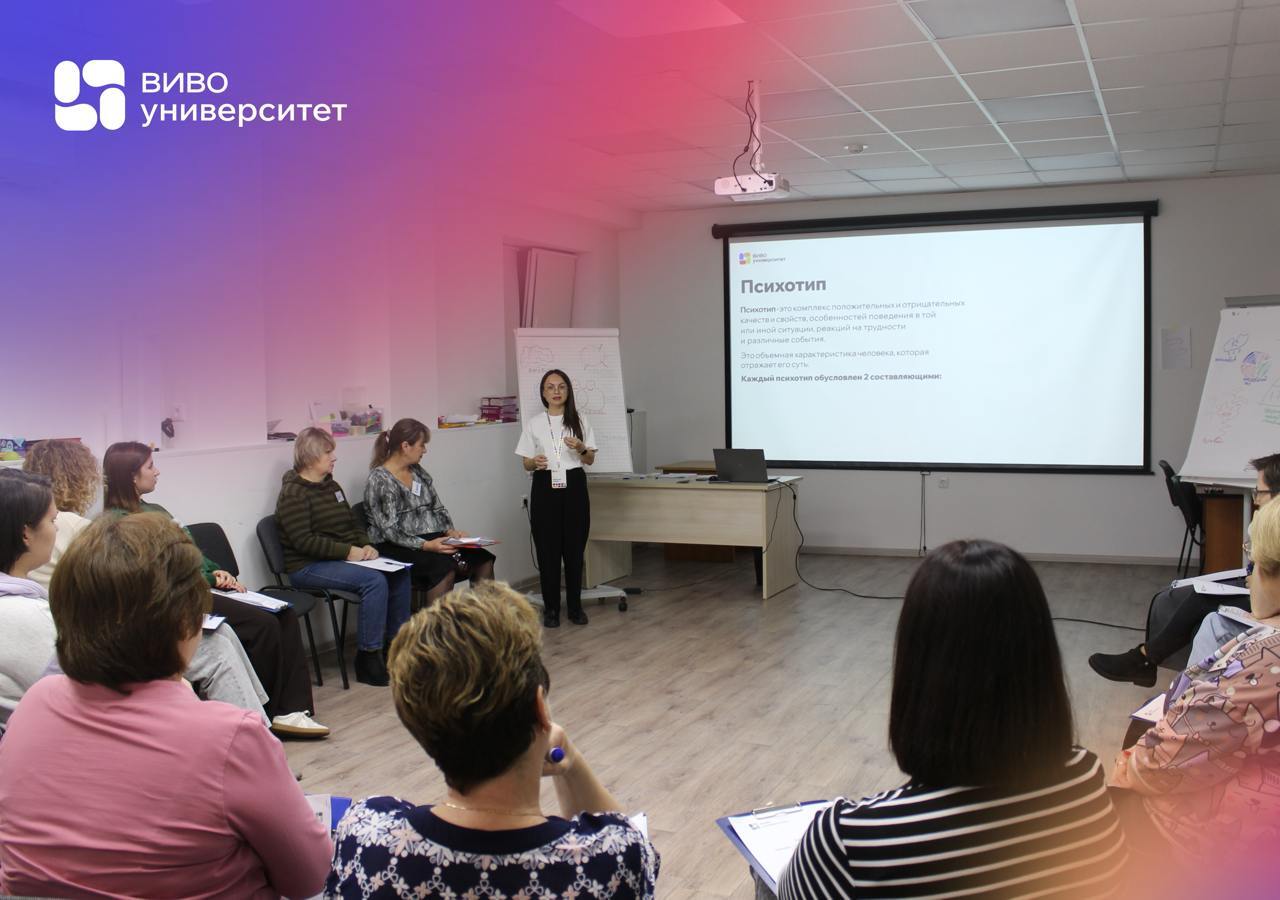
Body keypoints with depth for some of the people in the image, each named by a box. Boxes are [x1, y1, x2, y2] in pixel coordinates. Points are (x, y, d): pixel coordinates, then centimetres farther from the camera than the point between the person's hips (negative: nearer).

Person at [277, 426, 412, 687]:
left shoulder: (331, 486, 16)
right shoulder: (293, 493, -11)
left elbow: (353, 524, 22)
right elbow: (304, 541, -20)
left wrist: (366, 546, 1)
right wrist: (348, 551, -21)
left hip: (342, 559, 9)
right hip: (308, 567, -9)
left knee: (400, 573, -8)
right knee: (374, 580, -28)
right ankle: (368, 660, -22)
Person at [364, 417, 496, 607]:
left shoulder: (418, 471, 14)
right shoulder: (379, 480, -9)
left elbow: (438, 508, 17)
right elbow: (390, 531, -16)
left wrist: (450, 531, -2)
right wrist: (425, 545, -27)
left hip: (432, 540, 7)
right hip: (396, 547, -7)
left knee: (483, 560, -13)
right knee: (445, 568, -34)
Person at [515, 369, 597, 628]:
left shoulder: (579, 421, 5)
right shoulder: (533, 423, 3)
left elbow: (590, 460, 8)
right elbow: (526, 464, 5)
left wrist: (581, 448, -13)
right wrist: (535, 462, -17)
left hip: (574, 486, 1)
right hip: (545, 487, -1)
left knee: (574, 547, 2)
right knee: (548, 549, -1)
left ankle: (575, 606, 14)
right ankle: (551, 608, 9)